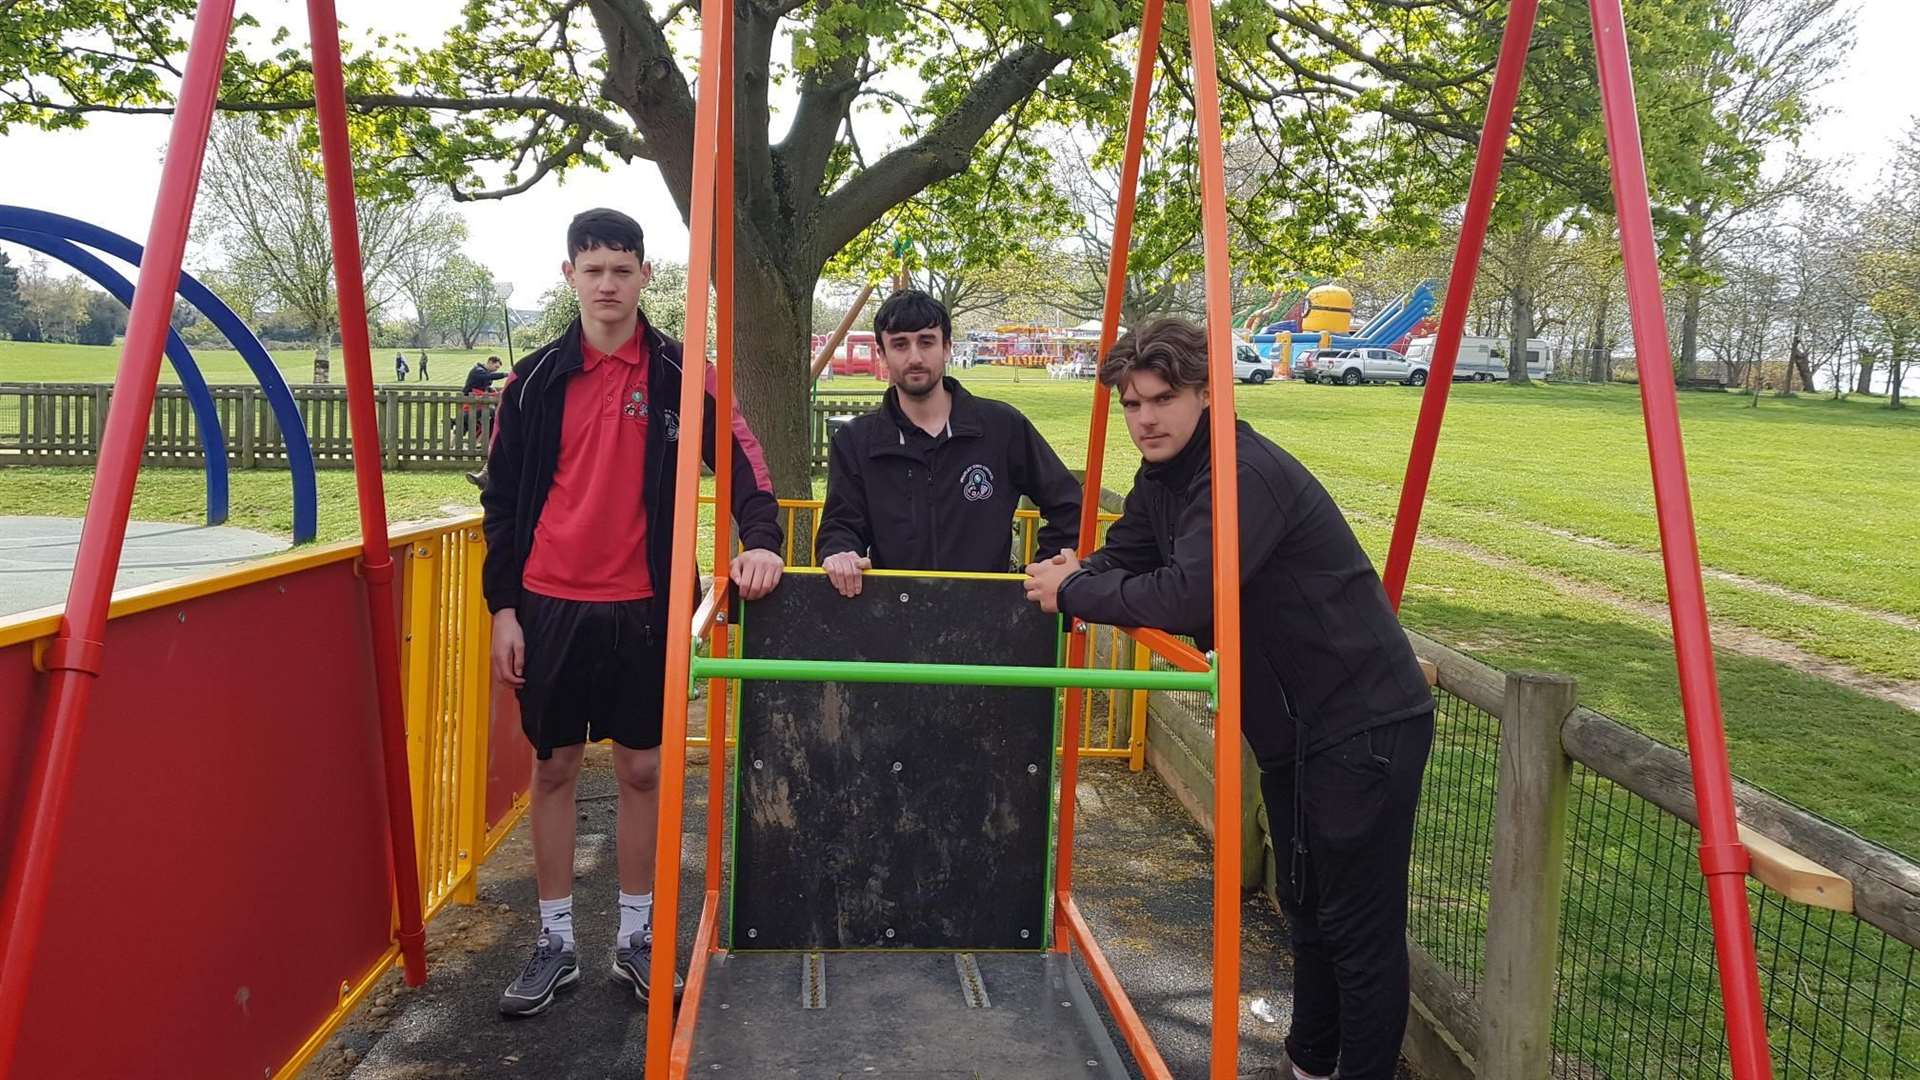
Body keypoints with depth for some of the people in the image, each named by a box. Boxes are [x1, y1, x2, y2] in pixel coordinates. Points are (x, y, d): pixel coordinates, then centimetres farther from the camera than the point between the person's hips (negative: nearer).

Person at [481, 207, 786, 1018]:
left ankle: (636, 936, 22)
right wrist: (502, 606, 2)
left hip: (645, 603, -1)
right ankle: (554, 942, 22)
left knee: (642, 769, 8)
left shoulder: (680, 373, -1)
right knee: (554, 767, 9)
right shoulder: (536, 379, 3)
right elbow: (503, 499, 6)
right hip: (551, 603, 1)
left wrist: (760, 539, -26)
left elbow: (738, 457, -8)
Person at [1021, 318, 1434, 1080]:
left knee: (1361, 927, 0)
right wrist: (1075, 575, -11)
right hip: (1289, 724, 10)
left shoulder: (1246, 474, -25)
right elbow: (1122, 561, 12)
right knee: (1306, 908, 23)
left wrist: (1070, 593, -21)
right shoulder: (1162, 478, 6)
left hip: (1365, 722, -10)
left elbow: (1187, 596, -34)